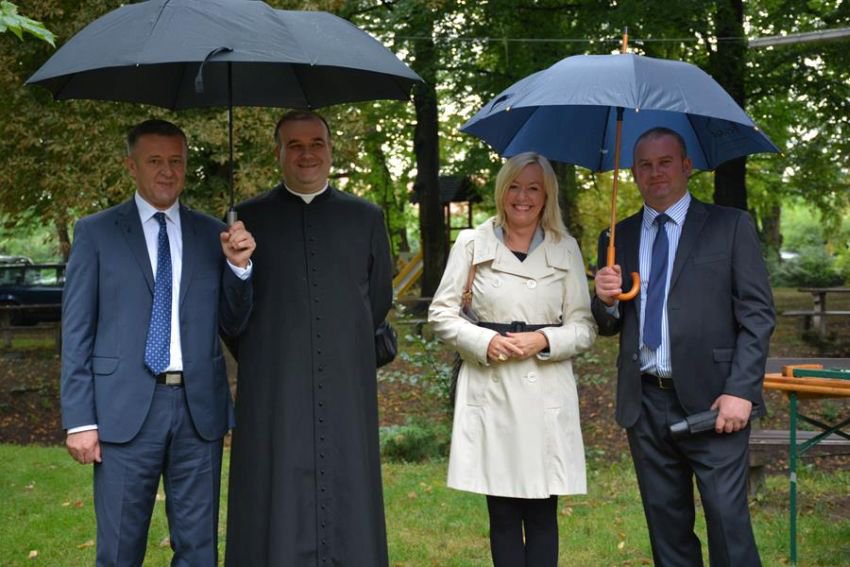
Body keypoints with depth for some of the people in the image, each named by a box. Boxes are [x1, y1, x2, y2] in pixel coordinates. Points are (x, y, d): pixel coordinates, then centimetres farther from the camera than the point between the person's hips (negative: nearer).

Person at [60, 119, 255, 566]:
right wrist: (79, 419, -5)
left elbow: (232, 324, 12)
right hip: (126, 409, -2)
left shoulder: (212, 234, 10)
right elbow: (76, 333, 1)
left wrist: (238, 266, -6)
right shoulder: (95, 232, 3)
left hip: (199, 408, 3)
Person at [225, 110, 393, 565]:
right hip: (273, 389, -1)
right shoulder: (247, 218, 5)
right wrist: (261, 356, 9)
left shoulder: (366, 218, 9)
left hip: (346, 387, 1)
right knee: (276, 503, 1)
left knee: (347, 499, 4)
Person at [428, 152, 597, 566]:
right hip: (490, 389, 0)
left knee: (541, 513, 1)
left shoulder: (566, 249, 7)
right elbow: (441, 313, 5)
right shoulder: (472, 243, 5)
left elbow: (584, 327, 6)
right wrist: (484, 341, -11)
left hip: (546, 391, 1)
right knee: (502, 513, 5)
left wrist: (544, 341, -12)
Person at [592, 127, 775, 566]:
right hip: (645, 403, 4)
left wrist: (740, 391, -12)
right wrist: (606, 300, -7)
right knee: (667, 526, 11)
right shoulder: (617, 239, 13)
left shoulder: (730, 226, 3)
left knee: (728, 521, -6)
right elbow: (606, 327, 16)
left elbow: (757, 314, -2)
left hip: (711, 399, -4)